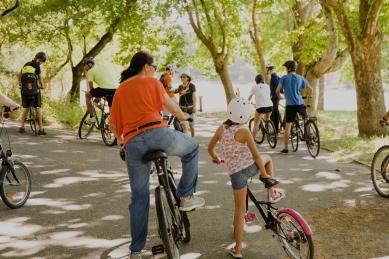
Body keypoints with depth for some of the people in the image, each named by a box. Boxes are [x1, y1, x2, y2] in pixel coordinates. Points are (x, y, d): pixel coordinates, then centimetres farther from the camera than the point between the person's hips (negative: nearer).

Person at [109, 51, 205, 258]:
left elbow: (113, 125, 19)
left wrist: (122, 139, 38)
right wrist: (184, 117, 26)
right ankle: (186, 196, 18)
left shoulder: (120, 89, 21)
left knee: (139, 196, 15)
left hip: (133, 144, 5)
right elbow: (170, 106, 6)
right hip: (157, 134, -4)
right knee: (192, 147, 24)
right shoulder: (151, 82, 9)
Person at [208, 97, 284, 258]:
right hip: (250, 167, -3)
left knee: (239, 210, 10)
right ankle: (272, 192, 24)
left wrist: (215, 158, 34)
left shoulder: (222, 128, 3)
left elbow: (210, 148, 13)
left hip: (235, 173, 3)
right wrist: (264, 174, 3)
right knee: (267, 158, 31)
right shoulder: (244, 131, -11)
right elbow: (256, 155, -8)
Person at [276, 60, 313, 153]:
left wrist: (279, 96, 21)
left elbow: (278, 90, 0)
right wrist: (308, 96, 29)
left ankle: (285, 148, 1)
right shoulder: (300, 78, 9)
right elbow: (310, 89, 9)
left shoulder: (284, 78, 3)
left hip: (290, 104, -2)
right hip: (300, 103, 2)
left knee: (287, 126, 0)